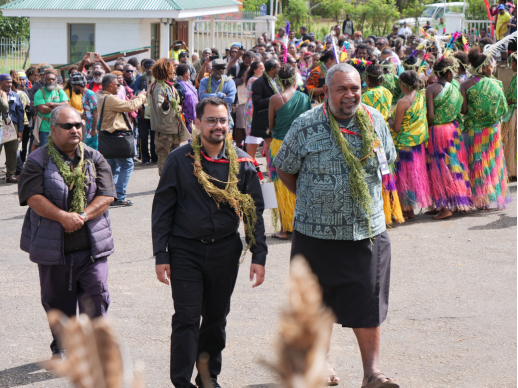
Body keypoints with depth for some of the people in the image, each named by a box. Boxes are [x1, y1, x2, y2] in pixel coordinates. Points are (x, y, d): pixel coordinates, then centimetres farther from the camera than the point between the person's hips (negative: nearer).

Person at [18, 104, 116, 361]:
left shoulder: (95, 159, 6)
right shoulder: (38, 161, -2)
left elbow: (106, 195, -2)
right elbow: (33, 197, -13)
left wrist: (83, 216, -17)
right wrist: (63, 216, -23)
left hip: (92, 245, 1)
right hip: (52, 246, -1)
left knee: (95, 298, -4)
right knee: (57, 301, 11)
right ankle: (61, 347, 29)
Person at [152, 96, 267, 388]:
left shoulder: (242, 162, 2)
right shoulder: (180, 160, -4)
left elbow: (254, 211, 6)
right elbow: (162, 209, -1)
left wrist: (259, 256, 1)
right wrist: (161, 256, -5)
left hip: (225, 251, 3)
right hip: (186, 251, -2)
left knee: (216, 319, 13)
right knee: (187, 319, -6)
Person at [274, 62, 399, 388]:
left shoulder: (374, 121, 1)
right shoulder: (306, 126, -8)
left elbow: (386, 159, 19)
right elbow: (284, 169, 4)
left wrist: (365, 191, 11)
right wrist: (309, 199, 2)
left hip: (368, 230, 2)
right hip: (317, 232, -2)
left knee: (367, 303, 0)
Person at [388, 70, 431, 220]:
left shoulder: (403, 102, -20)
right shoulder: (421, 98, 3)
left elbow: (396, 128, -18)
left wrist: (389, 119, 2)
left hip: (404, 143, -8)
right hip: (418, 142, 8)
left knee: (403, 175, 2)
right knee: (414, 174, 14)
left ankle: (405, 210, 5)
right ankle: (411, 210, 21)